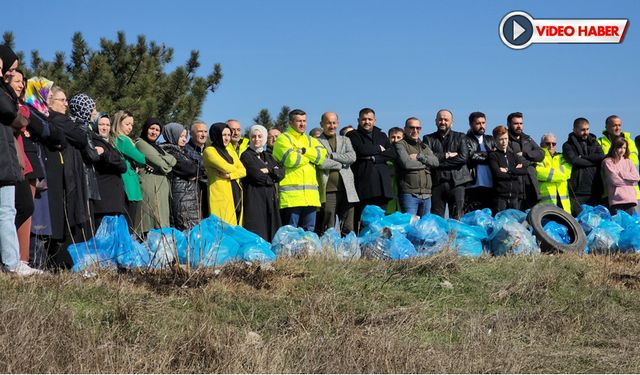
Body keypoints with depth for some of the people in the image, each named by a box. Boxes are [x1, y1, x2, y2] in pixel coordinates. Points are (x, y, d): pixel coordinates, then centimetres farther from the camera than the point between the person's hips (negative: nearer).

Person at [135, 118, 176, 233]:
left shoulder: (157, 146, 24)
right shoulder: (140, 143, -2)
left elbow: (173, 161, 8)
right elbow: (159, 162, -12)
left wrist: (162, 159, -9)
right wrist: (166, 164, 7)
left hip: (162, 186, 9)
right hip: (149, 185, -8)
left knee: (163, 218, 5)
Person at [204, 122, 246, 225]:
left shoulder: (230, 150, 19)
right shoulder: (209, 151, -3)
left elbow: (243, 171, 8)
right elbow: (225, 167, -16)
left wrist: (229, 175, -10)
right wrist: (236, 171, 5)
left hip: (236, 194, 7)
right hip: (220, 195, -6)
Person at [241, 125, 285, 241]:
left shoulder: (268, 156, 20)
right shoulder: (246, 156, 0)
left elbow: (281, 173, 7)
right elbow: (257, 175, -13)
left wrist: (268, 171, -8)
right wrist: (273, 177, 0)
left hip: (271, 198, 6)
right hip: (254, 199, -6)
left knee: (271, 230, 2)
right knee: (256, 235, -11)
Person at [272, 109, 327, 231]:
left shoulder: (310, 140, 22)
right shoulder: (283, 139, 2)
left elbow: (323, 155, 4)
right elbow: (291, 159, -14)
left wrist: (304, 151, -8)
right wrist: (311, 157, 1)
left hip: (310, 195, 6)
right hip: (291, 194, -6)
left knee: (309, 230, 9)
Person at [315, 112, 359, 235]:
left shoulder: (345, 140, 19)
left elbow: (352, 157, 0)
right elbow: (321, 163, -11)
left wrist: (331, 156, -4)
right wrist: (341, 164, -2)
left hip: (346, 189, 4)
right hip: (327, 191, -3)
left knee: (348, 230, 3)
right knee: (327, 231, -3)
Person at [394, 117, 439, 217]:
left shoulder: (424, 147, 22)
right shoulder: (400, 145, 2)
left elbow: (435, 162, 5)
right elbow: (406, 163, -15)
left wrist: (419, 157, -10)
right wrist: (426, 163, 0)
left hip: (426, 194, 6)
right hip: (409, 194, -6)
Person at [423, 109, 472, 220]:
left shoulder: (460, 137, 13)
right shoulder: (429, 138, 13)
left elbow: (464, 157, -3)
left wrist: (439, 159, -5)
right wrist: (447, 155, -6)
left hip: (456, 182, 0)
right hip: (436, 182, 0)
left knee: (457, 218, -3)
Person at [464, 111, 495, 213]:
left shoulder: (490, 140, 20)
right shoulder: (466, 140, 1)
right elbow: (471, 156, -13)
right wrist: (488, 154, -2)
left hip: (489, 186, 5)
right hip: (473, 185, -5)